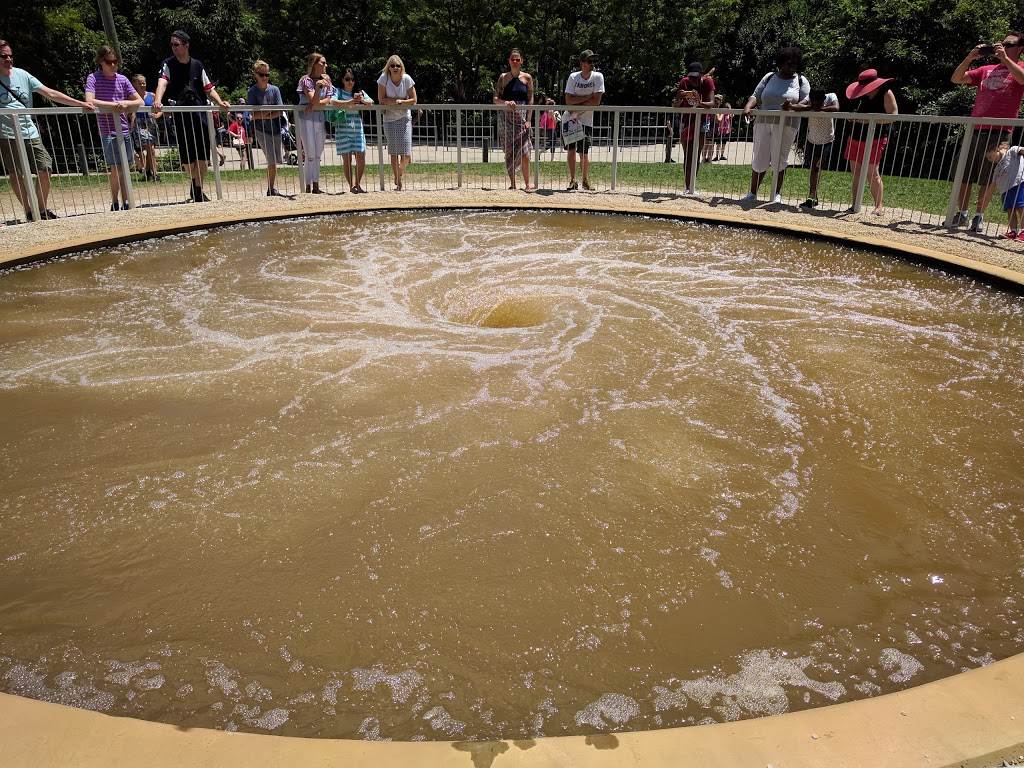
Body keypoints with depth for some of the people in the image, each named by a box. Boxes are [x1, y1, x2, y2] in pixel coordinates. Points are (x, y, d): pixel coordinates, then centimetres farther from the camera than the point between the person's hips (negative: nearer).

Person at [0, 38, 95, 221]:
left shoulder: (22, 75, 10)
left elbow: (50, 93, 7)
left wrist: (80, 104, 2)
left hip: (30, 132, 4)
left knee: (45, 169, 0)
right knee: (16, 173, -2)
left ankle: (42, 209, 14)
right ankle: (29, 212, 6)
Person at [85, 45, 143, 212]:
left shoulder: (122, 79, 9)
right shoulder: (93, 78, -3)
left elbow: (140, 101, 7)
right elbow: (90, 101, -17)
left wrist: (126, 104, -12)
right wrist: (114, 105, -21)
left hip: (124, 129, 4)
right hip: (108, 131, -4)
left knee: (124, 168, 7)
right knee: (116, 168, -8)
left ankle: (125, 203, 14)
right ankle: (115, 204, 6)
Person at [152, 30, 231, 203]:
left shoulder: (197, 65, 9)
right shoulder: (169, 64, 1)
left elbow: (209, 88, 9)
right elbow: (162, 82, -17)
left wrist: (220, 102, -11)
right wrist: (157, 100, -36)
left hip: (200, 114, 1)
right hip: (180, 116, -1)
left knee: (203, 154, -5)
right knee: (187, 155, 1)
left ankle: (198, 191, 3)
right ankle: (195, 185, 23)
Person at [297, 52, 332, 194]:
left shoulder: (326, 80, 9)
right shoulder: (306, 80, -7)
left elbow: (328, 100, 0)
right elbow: (314, 101, -17)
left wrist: (313, 104, -14)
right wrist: (317, 86, -33)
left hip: (320, 118, 6)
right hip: (306, 118, -6)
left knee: (317, 155, 8)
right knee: (310, 155, -6)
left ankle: (316, 187, 13)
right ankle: (308, 188, 0)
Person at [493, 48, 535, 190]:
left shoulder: (527, 77, 5)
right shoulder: (504, 77, 6)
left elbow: (530, 100, 3)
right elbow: (496, 99, 3)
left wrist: (528, 120, -6)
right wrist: (506, 102, -17)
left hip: (521, 117, -1)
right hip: (506, 118, 1)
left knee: (524, 152, -7)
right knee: (509, 151, 3)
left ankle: (527, 183, 1)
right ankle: (512, 183, 9)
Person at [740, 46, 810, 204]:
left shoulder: (801, 81, 8)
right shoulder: (769, 77, 12)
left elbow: (808, 101, -1)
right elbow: (756, 96, 5)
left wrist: (793, 106, -22)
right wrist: (748, 106, -17)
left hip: (786, 125, -1)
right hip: (763, 122, 2)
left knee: (779, 159, -2)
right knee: (759, 159, 3)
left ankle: (777, 194, 6)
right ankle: (752, 192, 13)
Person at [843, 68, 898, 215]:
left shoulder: (886, 93, -7)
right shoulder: (862, 95, 11)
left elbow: (893, 115, -16)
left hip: (874, 139, -7)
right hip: (855, 137, 7)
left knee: (872, 173, -11)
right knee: (856, 173, 7)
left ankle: (878, 207, -6)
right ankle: (855, 205, 12)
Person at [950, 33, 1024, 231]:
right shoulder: (986, 70, 19)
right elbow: (956, 79, 14)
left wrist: (1005, 58, -14)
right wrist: (970, 57, 2)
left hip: (998, 132, -4)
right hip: (974, 130, 4)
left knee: (987, 178, -1)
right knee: (963, 174, 4)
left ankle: (979, 216, 7)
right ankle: (961, 214, 12)